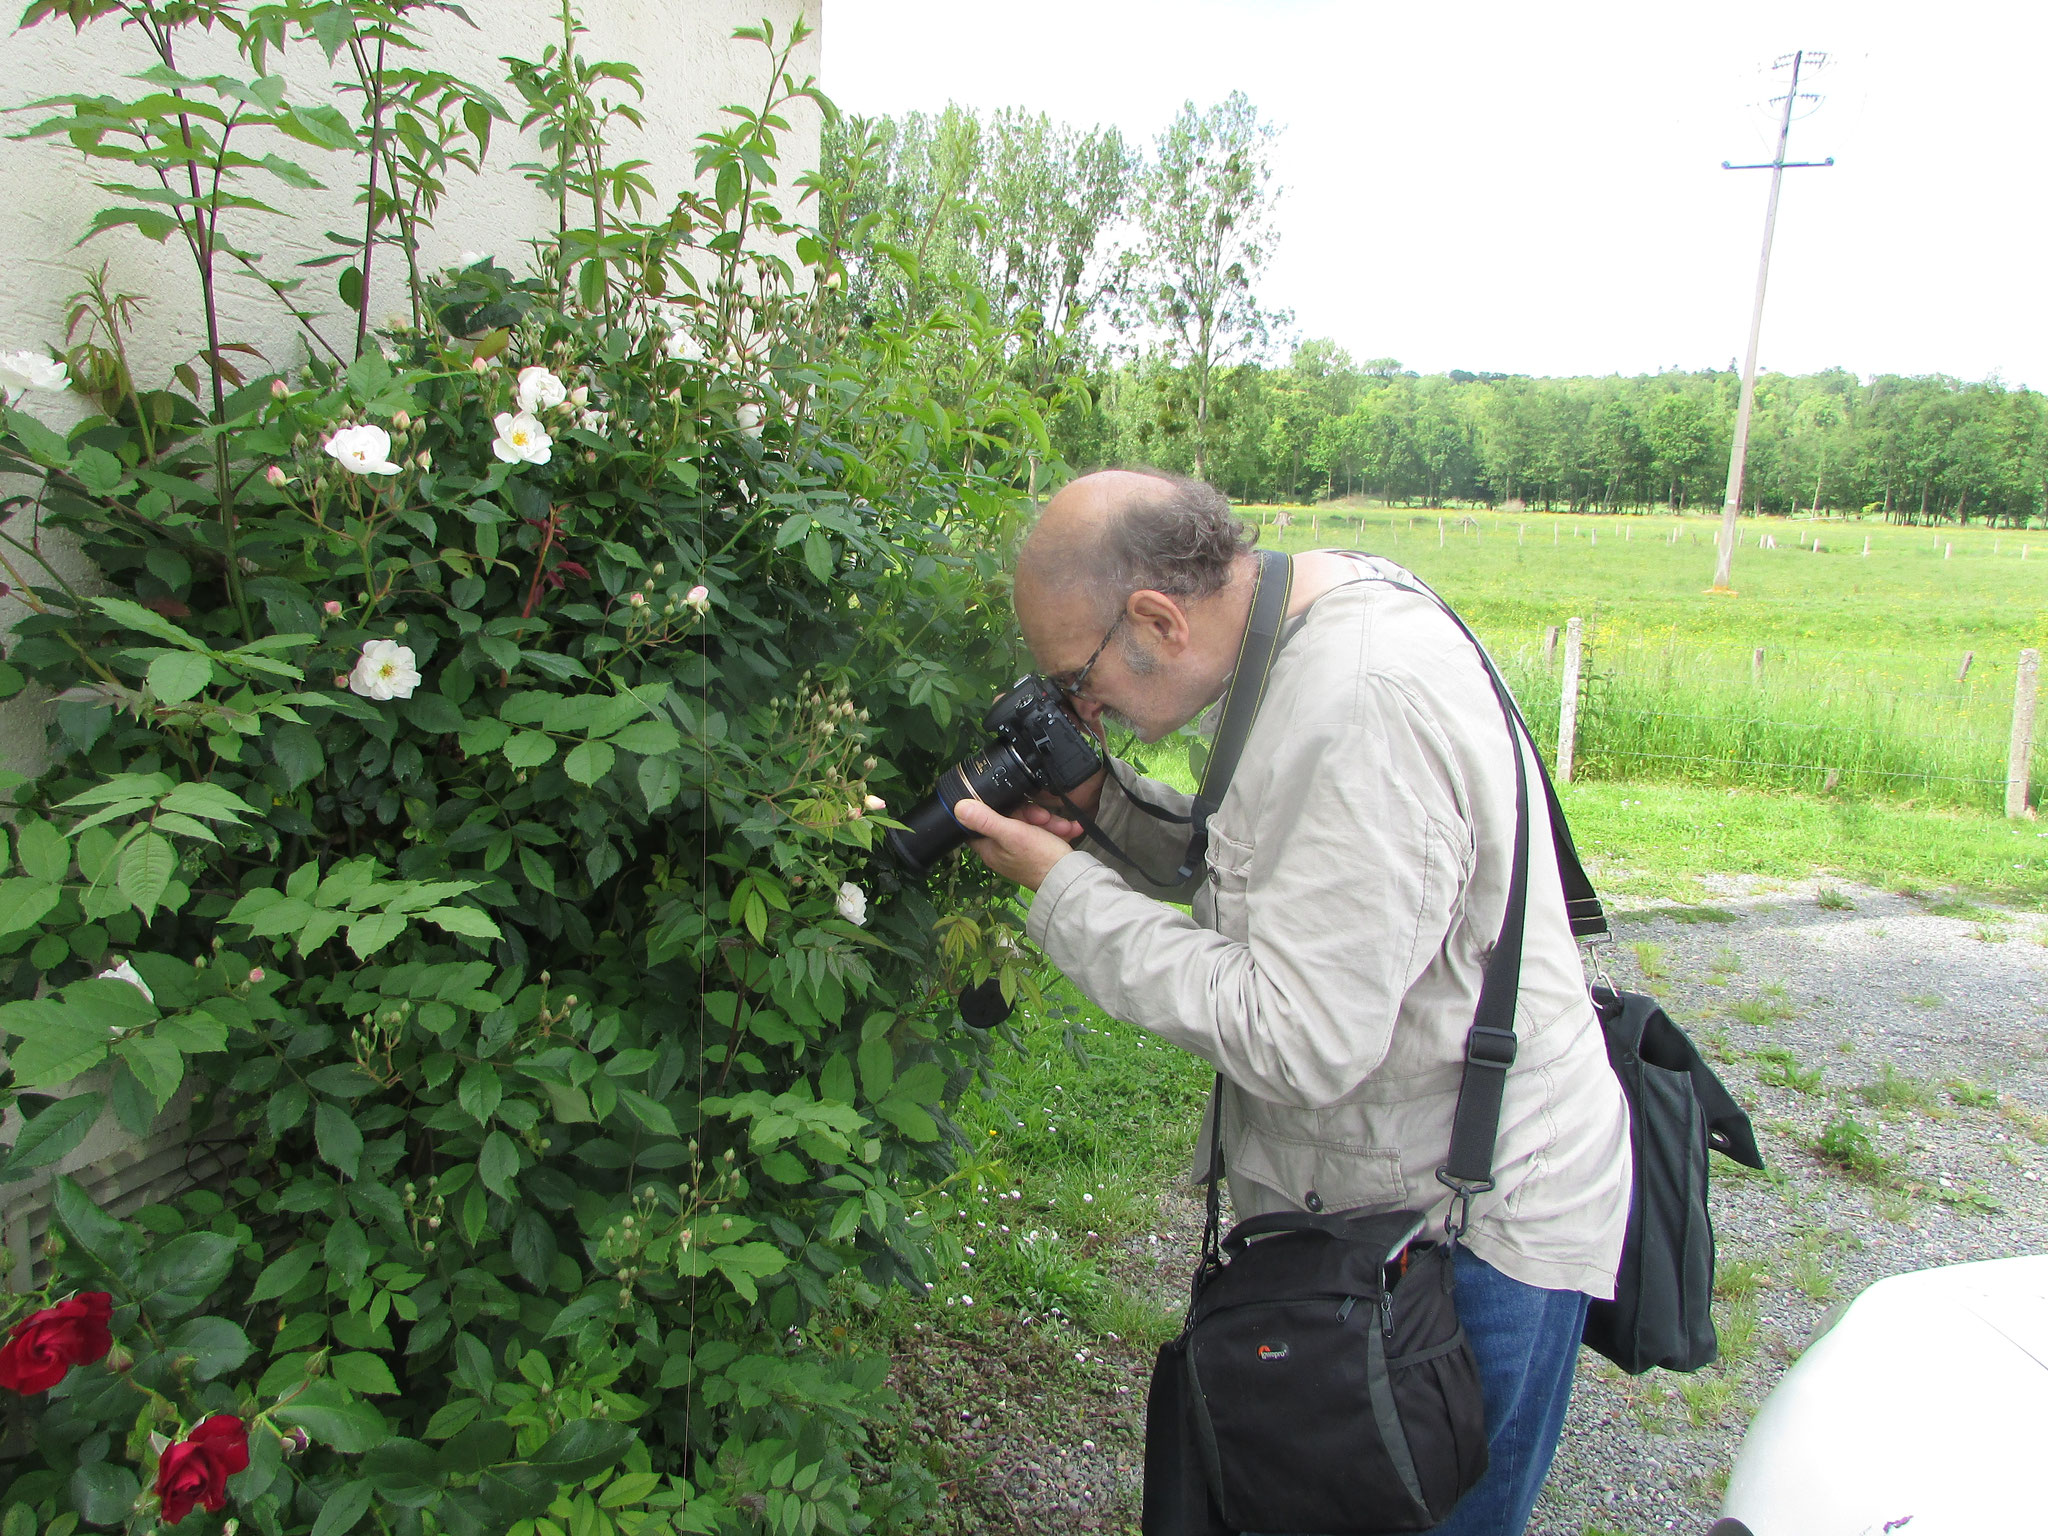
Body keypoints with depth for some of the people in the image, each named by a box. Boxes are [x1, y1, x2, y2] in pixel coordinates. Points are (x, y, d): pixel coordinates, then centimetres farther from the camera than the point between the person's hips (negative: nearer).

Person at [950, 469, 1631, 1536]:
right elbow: (1267, 875, 11)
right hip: (1374, 1189, 9)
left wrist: (1064, 890, -22)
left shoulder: (1364, 708, -31)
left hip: (1475, 1235, -9)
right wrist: (1103, 803, -4)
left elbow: (1301, 1043, -30)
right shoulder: (1310, 621, 1)